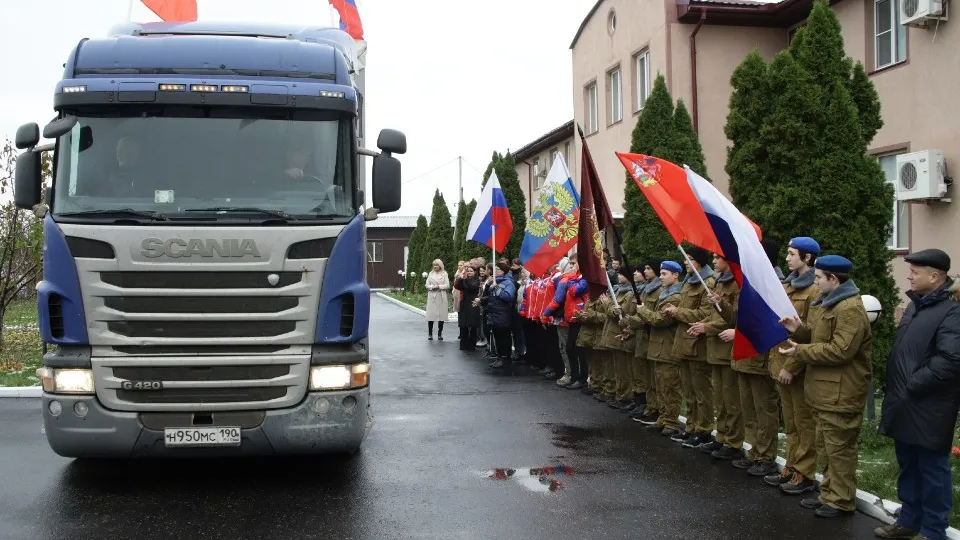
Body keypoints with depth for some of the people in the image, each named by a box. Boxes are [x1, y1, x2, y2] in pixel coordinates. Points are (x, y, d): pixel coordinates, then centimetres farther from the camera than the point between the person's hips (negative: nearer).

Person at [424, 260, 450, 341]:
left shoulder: (444, 274, 5)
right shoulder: (431, 273, 11)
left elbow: (447, 285, -1)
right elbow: (427, 285, 7)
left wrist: (439, 287, -12)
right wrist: (432, 287, -11)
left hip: (441, 297, -1)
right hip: (432, 296, 1)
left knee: (441, 315, 0)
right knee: (431, 316, -4)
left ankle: (440, 334, 9)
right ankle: (430, 334, 5)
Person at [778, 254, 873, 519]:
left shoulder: (850, 309, -20)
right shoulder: (828, 303, 16)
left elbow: (840, 350, -26)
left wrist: (800, 351, -19)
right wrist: (799, 329, 1)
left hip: (840, 393, -11)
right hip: (825, 390, 11)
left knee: (839, 448, -1)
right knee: (825, 446, 17)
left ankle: (842, 502, 8)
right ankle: (829, 494, 27)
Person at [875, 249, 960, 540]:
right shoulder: (916, 304, 14)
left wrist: (913, 385, -19)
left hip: (928, 409, -9)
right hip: (905, 404, 9)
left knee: (931, 469, 4)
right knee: (908, 466, 18)